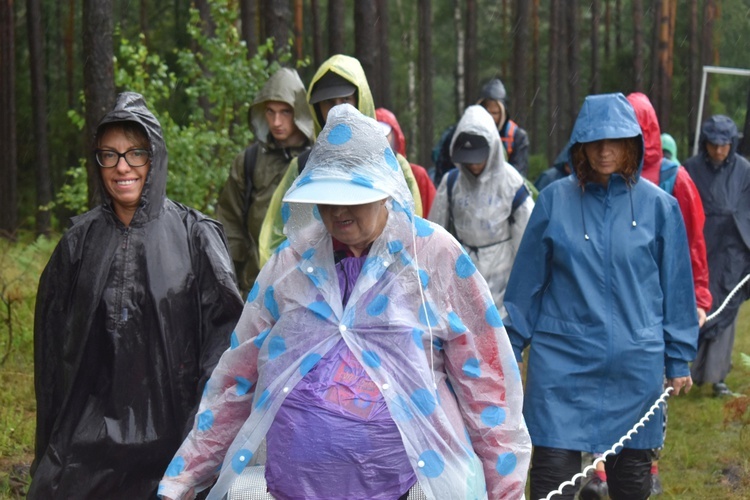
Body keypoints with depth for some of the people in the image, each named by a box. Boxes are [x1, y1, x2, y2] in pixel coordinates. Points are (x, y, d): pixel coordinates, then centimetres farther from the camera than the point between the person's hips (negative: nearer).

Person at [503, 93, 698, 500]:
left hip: (635, 367, 1)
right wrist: (511, 347, 9)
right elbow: (527, 281, 6)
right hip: (562, 361, -1)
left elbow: (676, 289, 6)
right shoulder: (555, 199, 0)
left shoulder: (659, 206, 0)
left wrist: (678, 360, 8)